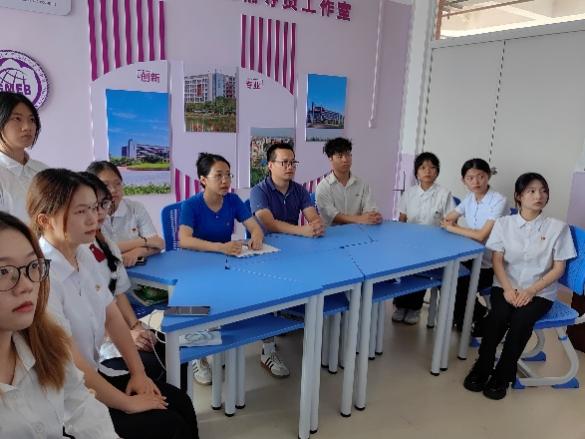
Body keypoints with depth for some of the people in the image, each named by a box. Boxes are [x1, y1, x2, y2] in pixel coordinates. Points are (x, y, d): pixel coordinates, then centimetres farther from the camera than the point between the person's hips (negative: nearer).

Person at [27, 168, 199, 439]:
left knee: (180, 403, 2)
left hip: (93, 373, 7)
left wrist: (138, 372, 1)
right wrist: (128, 403, -14)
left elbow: (112, 316, 6)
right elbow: (71, 362, -24)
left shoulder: (84, 255, -1)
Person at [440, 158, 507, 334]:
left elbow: (481, 235, -28)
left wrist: (452, 227, -20)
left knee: (456, 287, -16)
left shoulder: (499, 201, -21)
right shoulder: (469, 198, 3)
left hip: (489, 265, -7)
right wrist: (449, 222, -16)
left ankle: (479, 319, 14)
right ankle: (461, 315, 22)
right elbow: (445, 220, 7)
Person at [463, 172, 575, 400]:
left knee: (520, 321, -29)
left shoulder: (558, 227, -1)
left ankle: (502, 376, -10)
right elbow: (497, 260, 0)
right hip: (506, 286, 1)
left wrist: (531, 291, -13)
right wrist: (508, 288, -16)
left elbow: (558, 268, -1)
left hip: (540, 291, -1)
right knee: (498, 316, -28)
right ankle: (482, 367, -8)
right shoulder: (504, 223, 3)